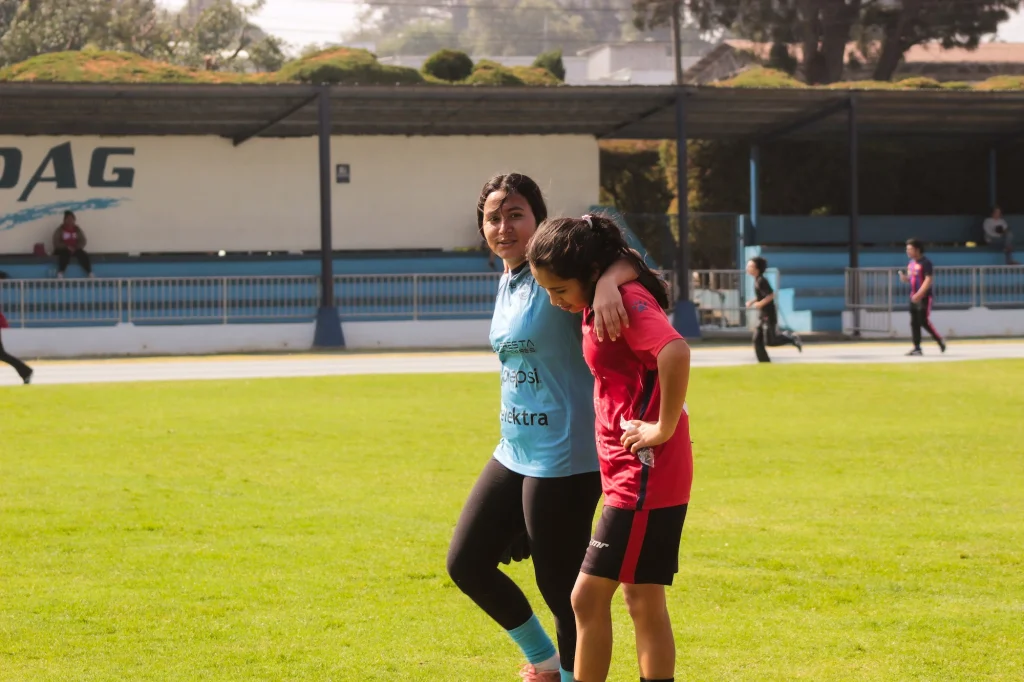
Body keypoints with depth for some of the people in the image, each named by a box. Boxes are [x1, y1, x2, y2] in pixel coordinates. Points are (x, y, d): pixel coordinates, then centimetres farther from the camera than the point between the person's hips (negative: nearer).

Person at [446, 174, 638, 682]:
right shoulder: (507, 283, 10)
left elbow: (625, 260, -27)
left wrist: (606, 283, -48)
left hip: (563, 459, -9)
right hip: (514, 452, 9)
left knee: (559, 584, -1)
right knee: (467, 563, 13)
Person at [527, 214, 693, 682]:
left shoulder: (627, 299, -17)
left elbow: (675, 353, -35)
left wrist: (664, 428, -25)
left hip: (644, 475, -10)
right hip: (637, 474, 10)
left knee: (589, 597, -5)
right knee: (642, 601, 12)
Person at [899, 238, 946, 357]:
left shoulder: (925, 263, -13)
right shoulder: (911, 263, 13)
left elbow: (929, 280, -20)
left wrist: (919, 294, -28)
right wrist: (905, 278, -1)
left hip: (925, 297, -8)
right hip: (914, 297, 8)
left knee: (924, 321, -10)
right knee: (914, 323, 5)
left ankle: (940, 340, 8)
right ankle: (917, 348, 8)